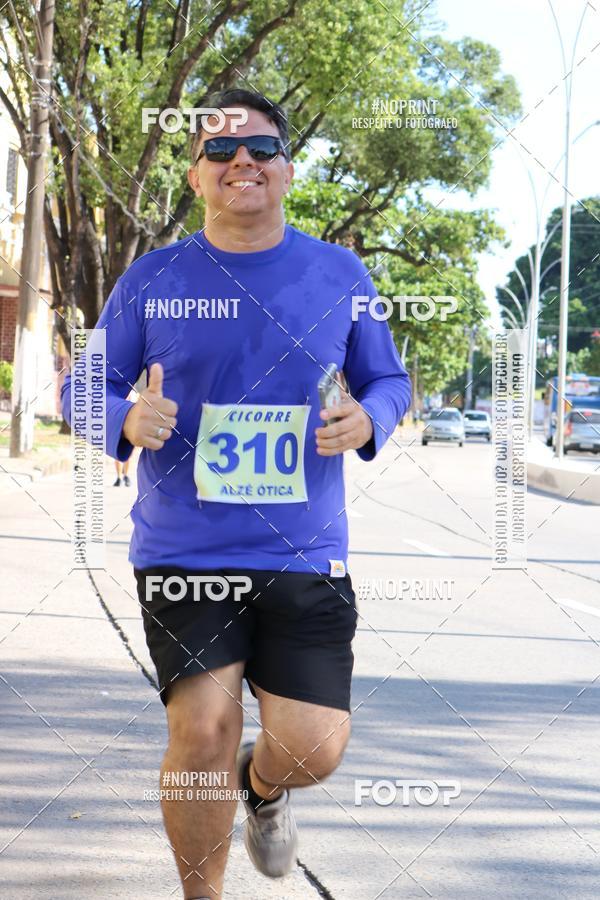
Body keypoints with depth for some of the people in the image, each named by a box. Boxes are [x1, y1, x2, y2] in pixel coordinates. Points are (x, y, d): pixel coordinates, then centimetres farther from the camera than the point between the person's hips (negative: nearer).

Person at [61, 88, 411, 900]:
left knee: (314, 747, -3)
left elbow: (389, 381, 13)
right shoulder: (154, 278, 2)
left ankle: (262, 787, 37)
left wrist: (367, 420, -11)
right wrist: (128, 420, -15)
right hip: (185, 555, -1)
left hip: (307, 557, 1)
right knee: (203, 734, -9)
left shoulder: (340, 274, 5)